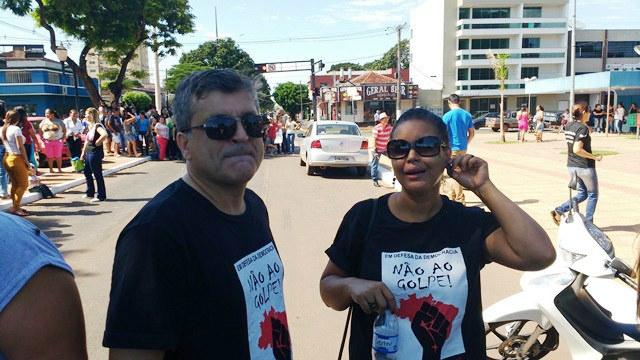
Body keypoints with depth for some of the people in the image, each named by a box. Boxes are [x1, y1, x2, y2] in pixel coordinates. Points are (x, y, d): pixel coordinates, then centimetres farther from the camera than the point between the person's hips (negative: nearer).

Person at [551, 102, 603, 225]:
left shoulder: (568, 126, 5)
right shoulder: (583, 128, -19)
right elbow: (577, 149, -27)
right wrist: (595, 157, -18)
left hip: (571, 166, 8)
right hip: (585, 167, -7)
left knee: (582, 194, 20)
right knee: (593, 195, 12)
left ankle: (558, 211, 5)